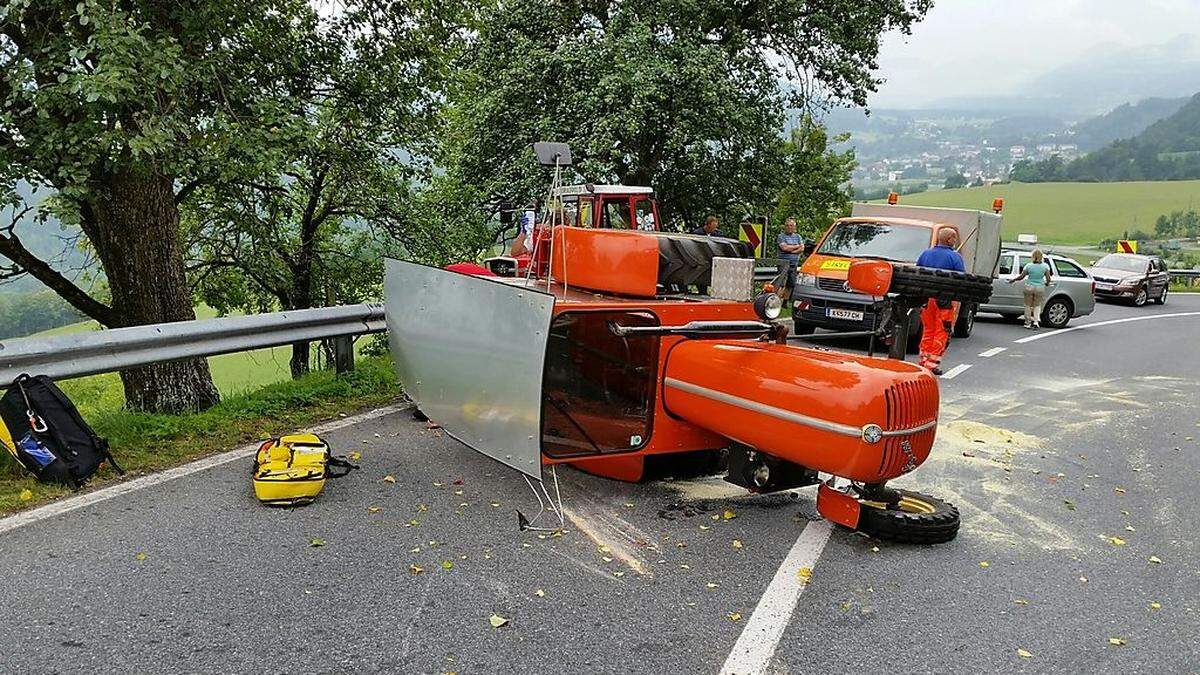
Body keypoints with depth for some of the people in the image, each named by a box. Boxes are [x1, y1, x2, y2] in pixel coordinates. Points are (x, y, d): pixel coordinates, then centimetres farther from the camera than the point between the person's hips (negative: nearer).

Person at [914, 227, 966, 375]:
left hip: (926, 297, 5)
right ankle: (933, 363, -1)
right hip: (946, 300, -5)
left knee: (928, 330, 15)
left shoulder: (926, 254, 7)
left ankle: (924, 361, 17)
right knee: (942, 332, 2)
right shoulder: (955, 257, -7)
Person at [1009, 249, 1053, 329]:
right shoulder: (1045, 266, -5)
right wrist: (1047, 283, 16)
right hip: (1040, 288, 1)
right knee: (1037, 305, 12)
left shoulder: (1028, 266, -6)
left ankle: (1028, 322, 16)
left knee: (1028, 305, 11)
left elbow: (1021, 277, -3)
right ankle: (1036, 321, -5)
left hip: (1029, 287, 0)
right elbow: (1048, 279, -6)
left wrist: (1013, 280, 14)